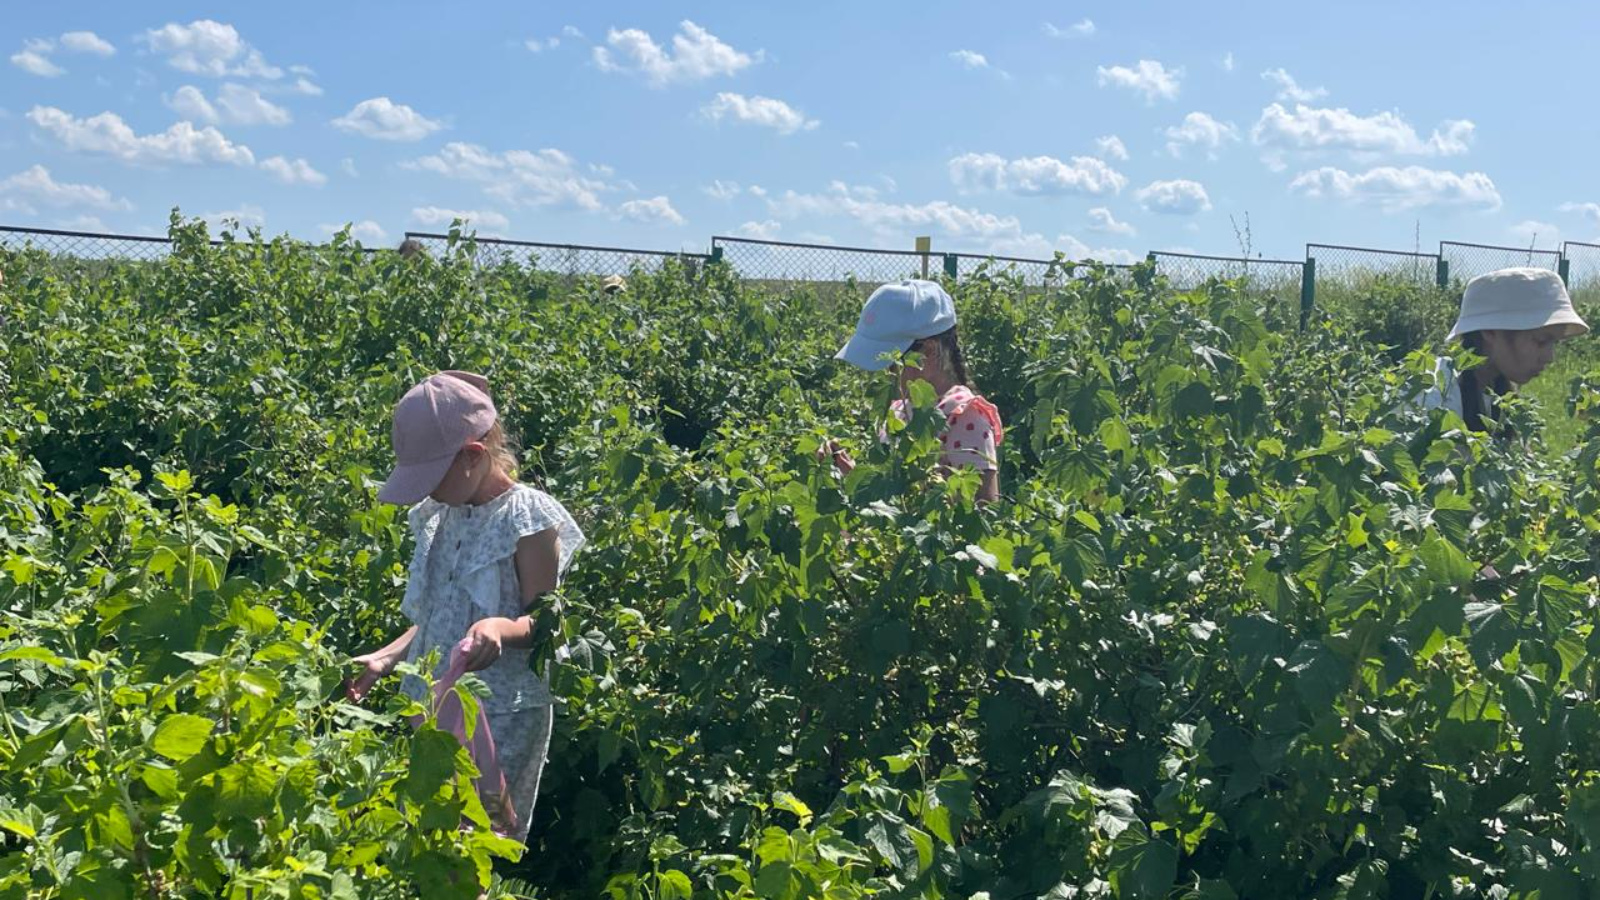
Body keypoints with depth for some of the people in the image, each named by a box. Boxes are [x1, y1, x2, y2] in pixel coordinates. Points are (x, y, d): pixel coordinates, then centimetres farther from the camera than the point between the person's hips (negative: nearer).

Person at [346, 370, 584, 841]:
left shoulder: (528, 516, -12)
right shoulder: (439, 516, 10)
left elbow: (542, 623, -12)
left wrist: (501, 628, -32)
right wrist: (384, 660, 5)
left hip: (503, 717, -7)